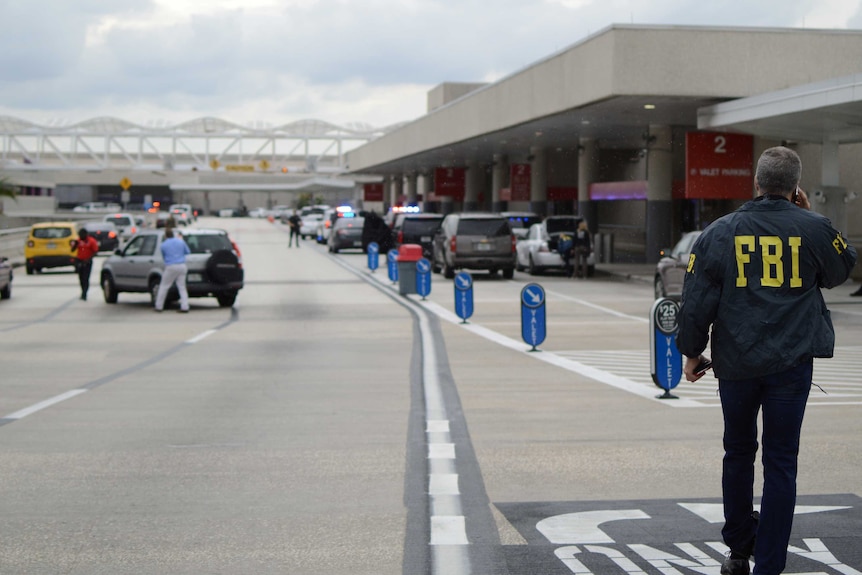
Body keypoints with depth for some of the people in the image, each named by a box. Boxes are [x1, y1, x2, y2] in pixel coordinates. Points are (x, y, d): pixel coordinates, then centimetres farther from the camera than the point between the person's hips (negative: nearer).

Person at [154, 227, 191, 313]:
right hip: (182, 266, 3)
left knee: (164, 286, 8)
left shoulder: (164, 245, -3)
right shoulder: (181, 241, 5)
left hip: (171, 267, -3)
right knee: (182, 287, 7)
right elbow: (188, 252, 16)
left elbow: (163, 257, 11)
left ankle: (159, 306, 11)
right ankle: (185, 307, -2)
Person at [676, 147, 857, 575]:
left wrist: (692, 351, 12)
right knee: (780, 462, 4)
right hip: (792, 363, -1)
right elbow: (841, 269, 16)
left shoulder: (720, 232, -3)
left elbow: (696, 301, -1)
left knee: (738, 453, 18)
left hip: (736, 363, 1)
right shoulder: (813, 229, -5)